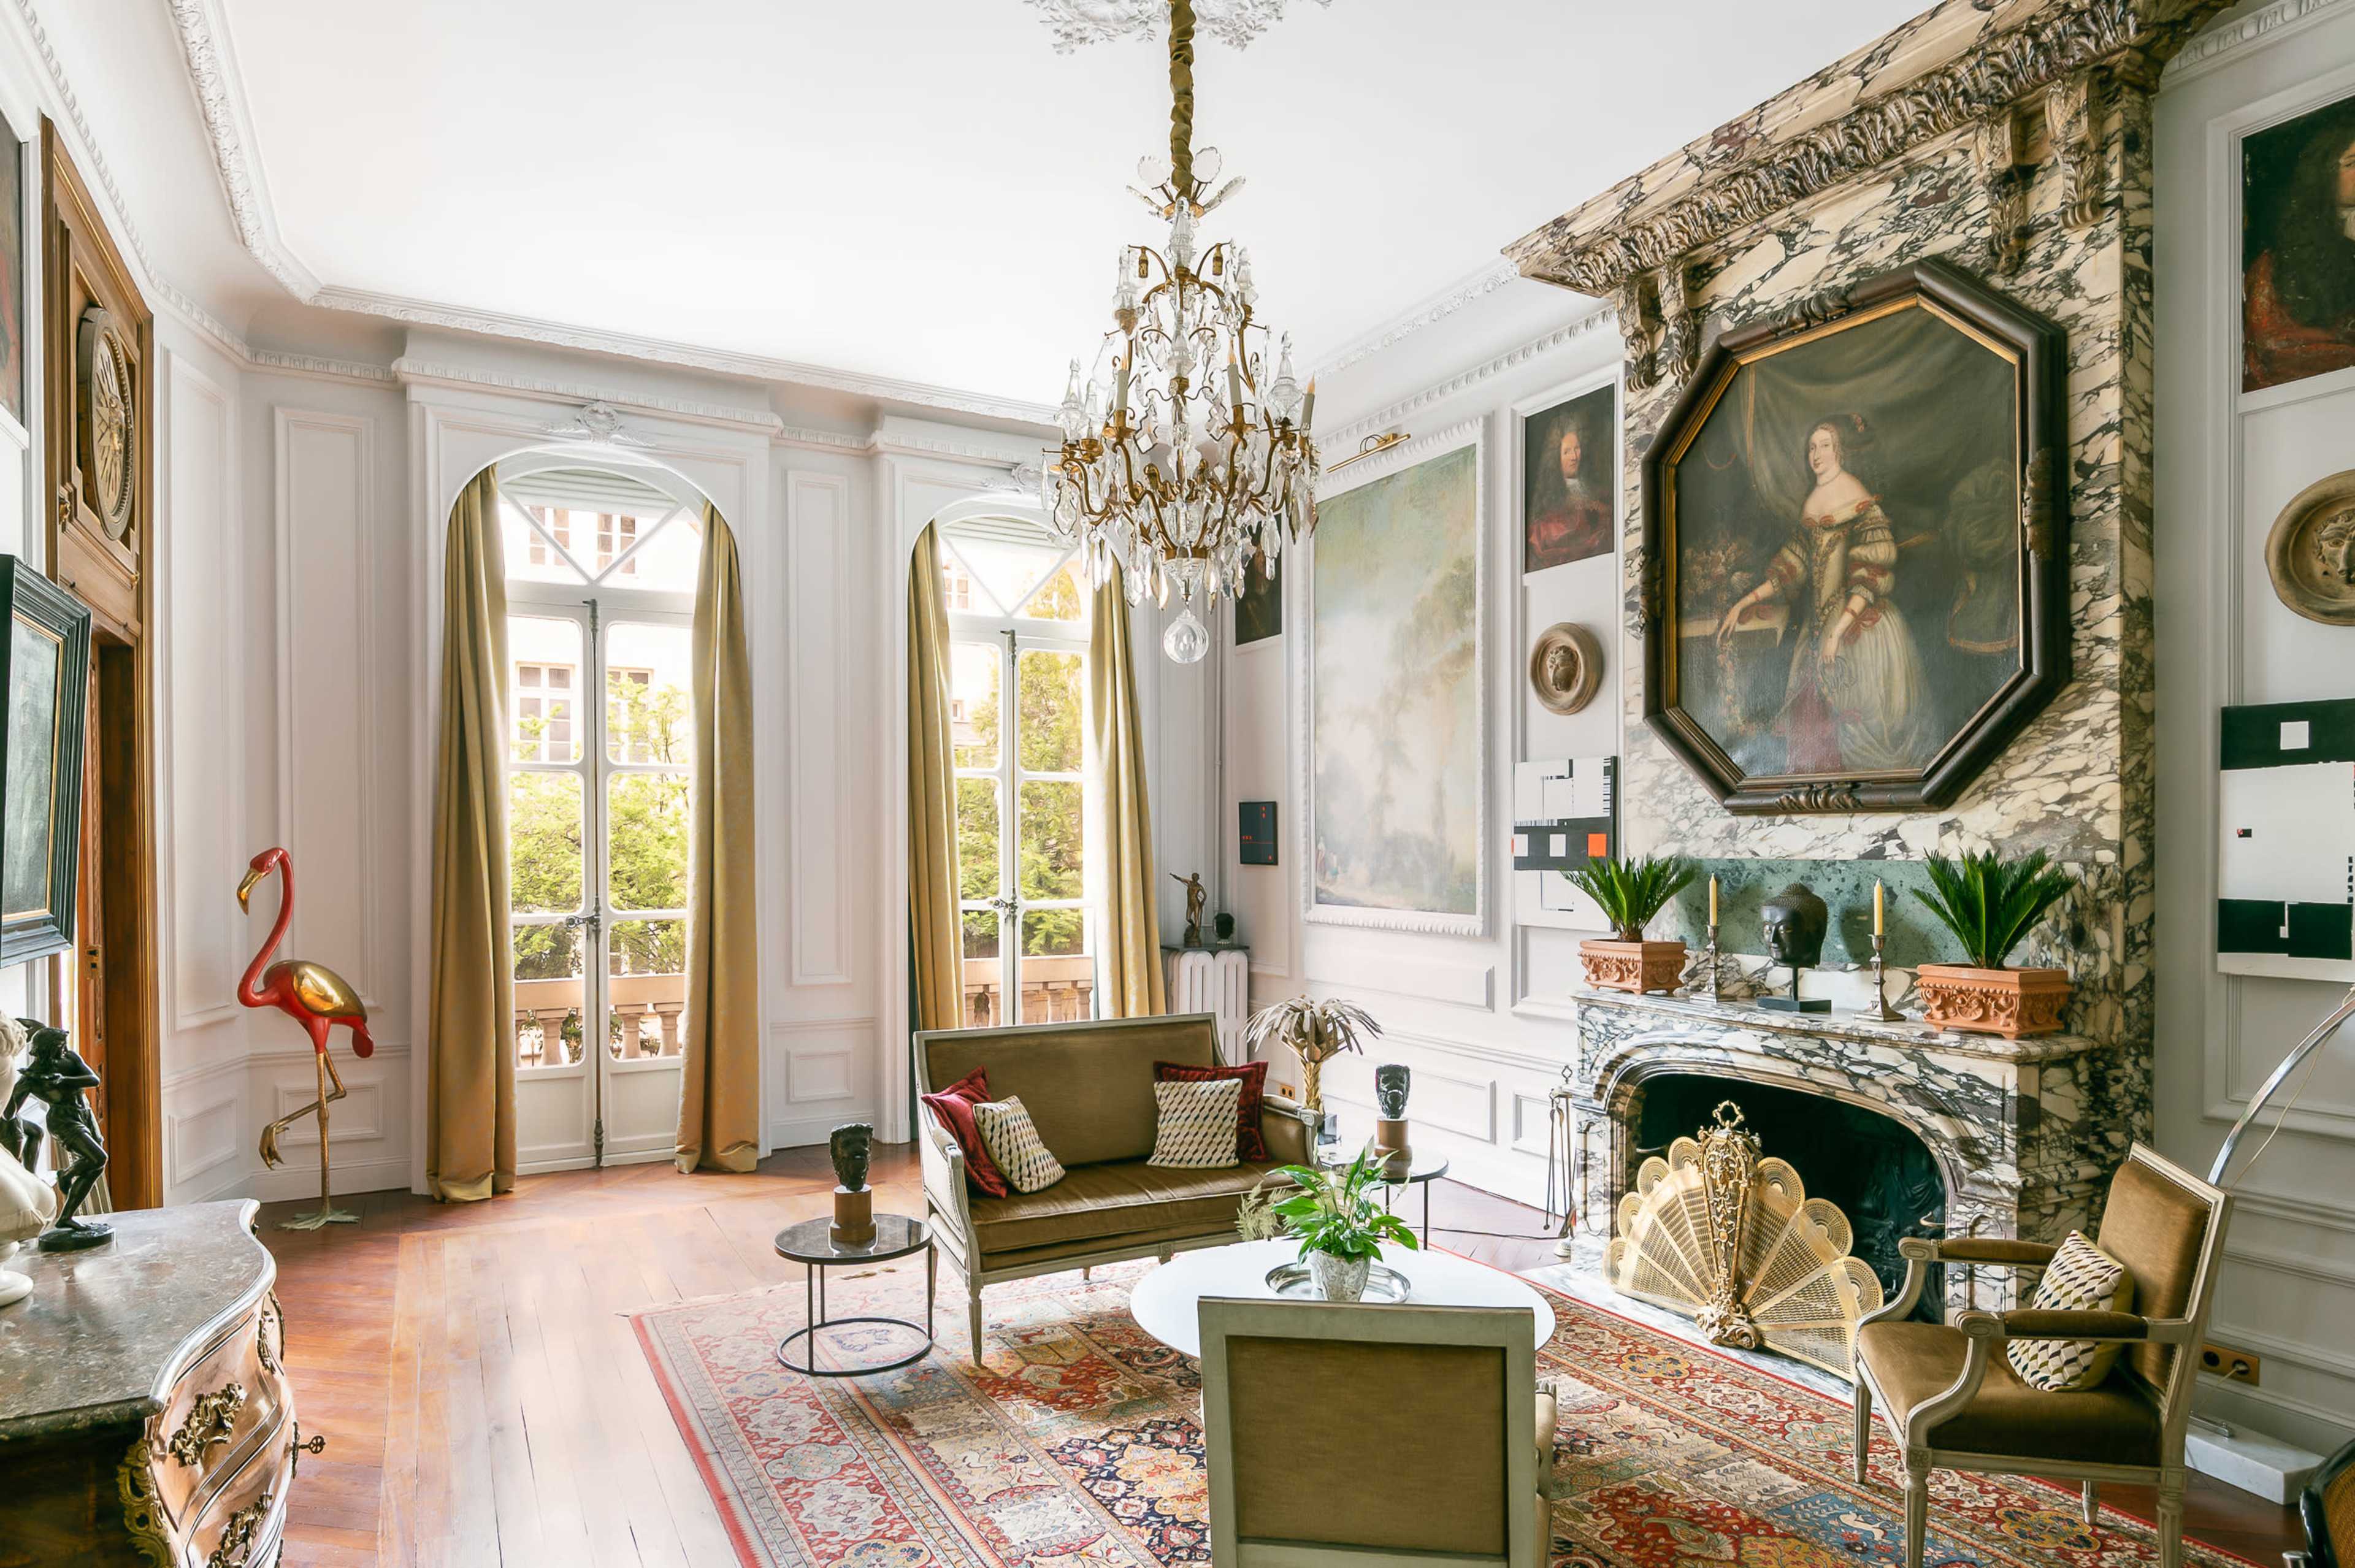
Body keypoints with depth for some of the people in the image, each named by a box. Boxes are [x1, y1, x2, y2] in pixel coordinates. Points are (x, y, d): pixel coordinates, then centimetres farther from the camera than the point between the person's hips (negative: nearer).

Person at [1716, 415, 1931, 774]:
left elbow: (1870, 578, -15)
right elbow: (1791, 568, 15)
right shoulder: (1811, 501, 13)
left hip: (1856, 622, -7)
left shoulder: (1859, 501, -8)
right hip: (1817, 622, 7)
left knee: (1854, 714, -4)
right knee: (1811, 715, 5)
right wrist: (1742, 605, 9)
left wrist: (1839, 630, -23)